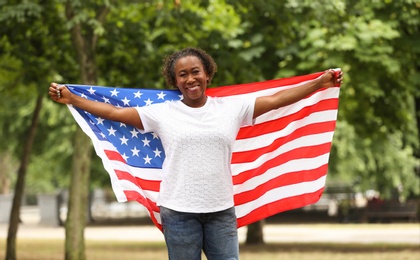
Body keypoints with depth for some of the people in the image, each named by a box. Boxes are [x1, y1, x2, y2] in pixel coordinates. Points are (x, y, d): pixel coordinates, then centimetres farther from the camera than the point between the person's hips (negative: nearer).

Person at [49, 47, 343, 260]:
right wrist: (71, 98, 4)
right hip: (179, 211, -1)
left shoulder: (232, 107, 4)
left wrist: (320, 83, 2)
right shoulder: (162, 113, 1)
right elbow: (114, 112, 6)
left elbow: (277, 99, 5)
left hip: (221, 210, 1)